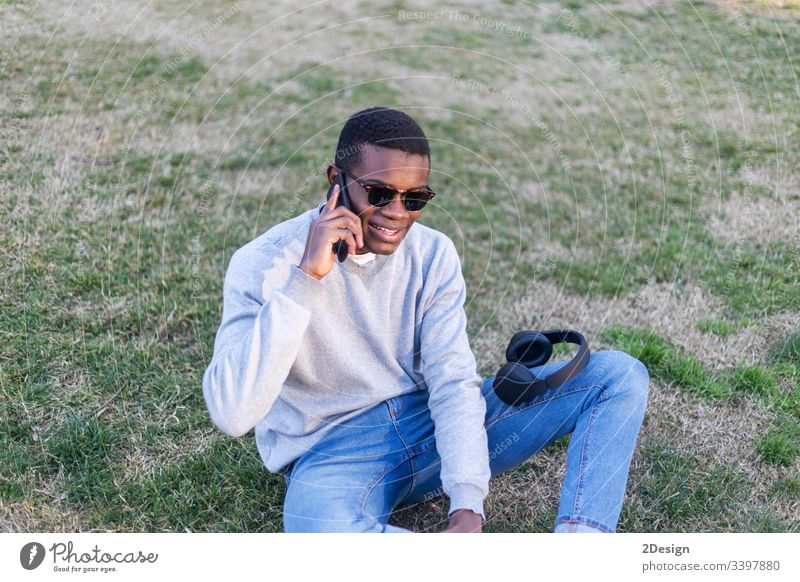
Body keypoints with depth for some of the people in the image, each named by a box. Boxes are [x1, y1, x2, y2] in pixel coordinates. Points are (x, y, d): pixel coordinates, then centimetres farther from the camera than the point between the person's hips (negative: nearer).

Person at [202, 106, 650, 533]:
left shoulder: (434, 254, -3)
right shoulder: (265, 262, -15)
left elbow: (453, 383, -8)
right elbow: (233, 415, -26)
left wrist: (468, 504, -24)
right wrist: (305, 278, -31)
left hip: (431, 421, 5)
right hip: (333, 452, -4)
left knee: (618, 373, -7)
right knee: (321, 530, -43)